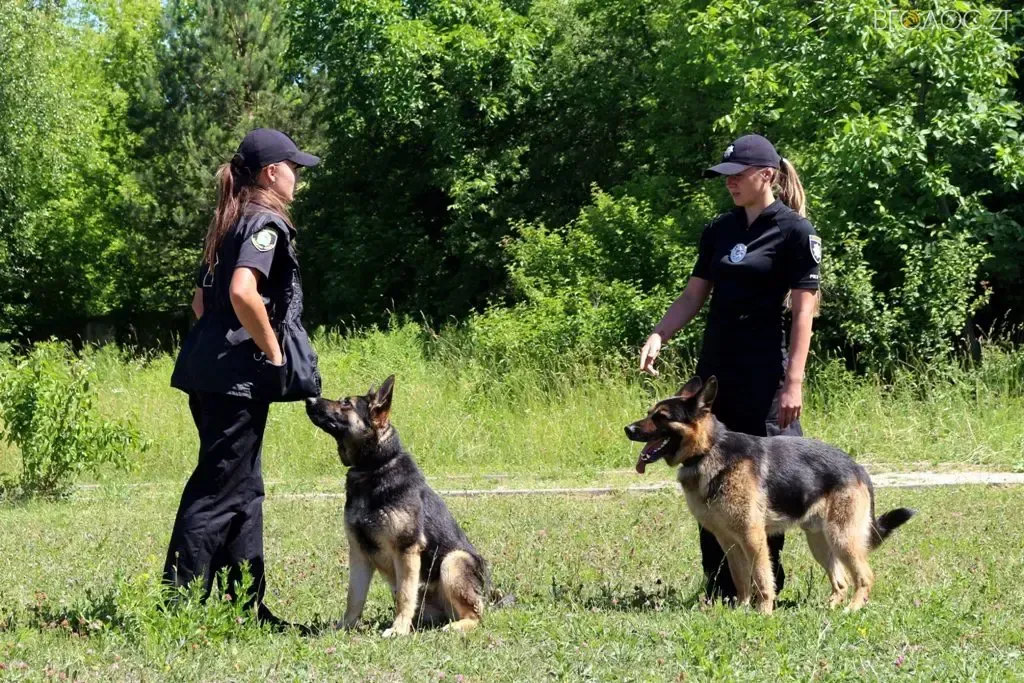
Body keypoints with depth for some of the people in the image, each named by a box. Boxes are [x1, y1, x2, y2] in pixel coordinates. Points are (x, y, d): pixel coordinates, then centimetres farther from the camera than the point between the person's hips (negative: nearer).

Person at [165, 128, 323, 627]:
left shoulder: (231, 224, 17)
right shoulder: (266, 222, -11)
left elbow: (201, 300, 22)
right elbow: (243, 292, -27)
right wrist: (272, 349, -16)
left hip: (209, 370, 10)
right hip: (238, 376, -10)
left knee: (243, 490, 14)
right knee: (219, 491, -6)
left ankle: (246, 604, 18)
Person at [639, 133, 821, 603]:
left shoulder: (794, 231, -6)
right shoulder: (719, 230, 14)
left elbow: (803, 310, -10)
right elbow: (694, 295, 17)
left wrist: (794, 381, -16)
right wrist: (659, 335, -1)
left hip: (763, 376, -7)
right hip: (714, 371, 7)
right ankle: (720, 588, 13)